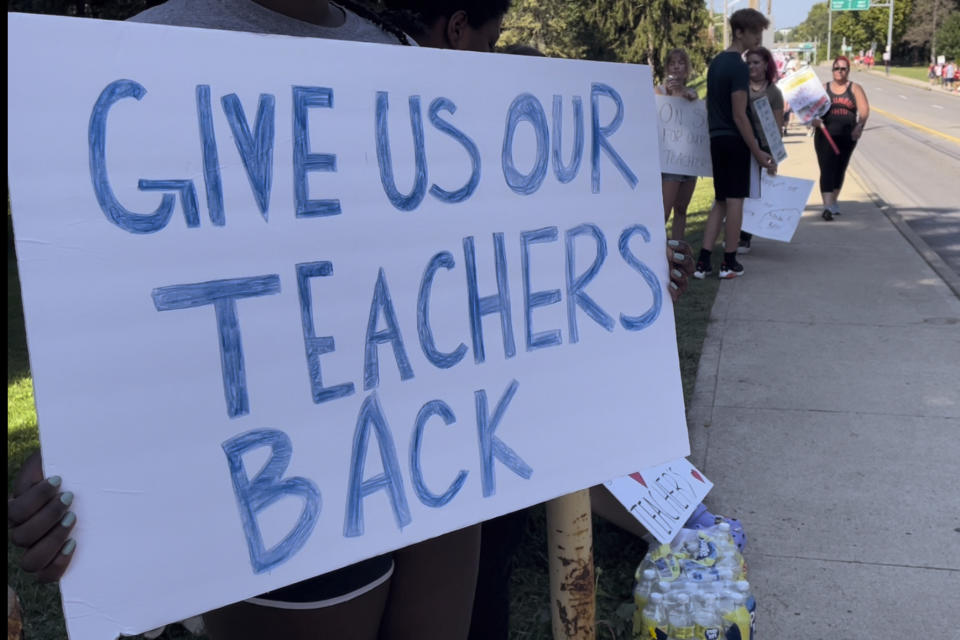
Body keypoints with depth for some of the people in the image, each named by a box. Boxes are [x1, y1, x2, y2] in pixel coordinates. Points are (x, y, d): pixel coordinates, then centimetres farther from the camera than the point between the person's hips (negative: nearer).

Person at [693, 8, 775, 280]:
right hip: (734, 140, -8)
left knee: (720, 201, 11)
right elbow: (739, 115, -18)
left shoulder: (716, 62, 13)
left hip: (716, 138, 8)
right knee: (735, 200, 0)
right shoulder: (739, 67, -15)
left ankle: (703, 262, 6)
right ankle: (729, 263, 7)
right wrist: (758, 152, -15)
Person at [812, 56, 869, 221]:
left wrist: (860, 126, -20)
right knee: (827, 169, -12)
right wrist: (813, 119, -19)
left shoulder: (855, 89, 8)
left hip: (847, 136, 1)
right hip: (825, 135, -1)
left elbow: (864, 110, -2)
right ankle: (827, 206, -18)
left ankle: (833, 202, 27)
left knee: (840, 170, 12)